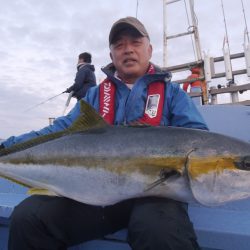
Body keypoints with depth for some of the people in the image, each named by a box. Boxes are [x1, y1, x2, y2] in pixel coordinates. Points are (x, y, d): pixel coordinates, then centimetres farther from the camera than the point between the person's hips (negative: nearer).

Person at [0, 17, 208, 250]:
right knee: (27, 217, -17)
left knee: (159, 231, -37)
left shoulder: (171, 91, 11)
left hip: (153, 188, -2)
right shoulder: (95, 95, 18)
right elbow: (61, 130, 11)